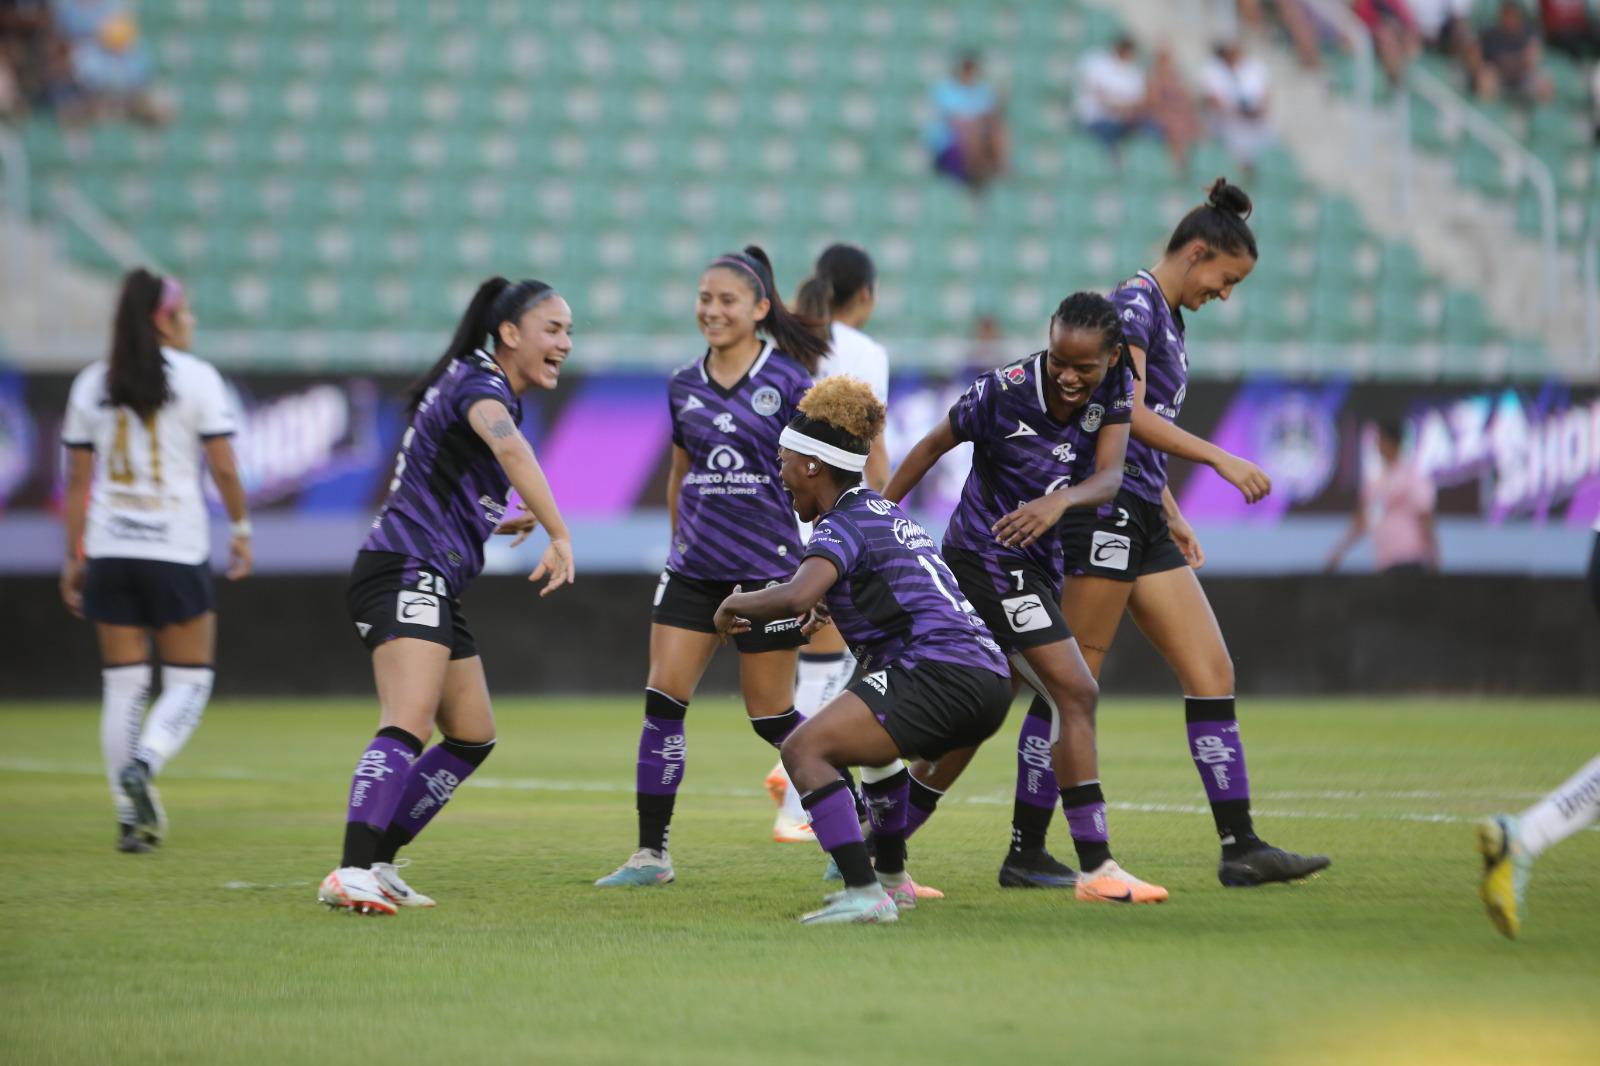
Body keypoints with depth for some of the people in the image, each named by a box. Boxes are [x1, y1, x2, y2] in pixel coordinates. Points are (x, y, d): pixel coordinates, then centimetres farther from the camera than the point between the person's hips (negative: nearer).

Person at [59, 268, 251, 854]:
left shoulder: (91, 384, 7)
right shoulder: (196, 378, -4)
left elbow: (78, 479, 7)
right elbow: (223, 466, -7)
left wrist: (74, 556, 12)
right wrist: (241, 527, 6)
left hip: (110, 549, 4)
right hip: (177, 551, -4)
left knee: (123, 685, 8)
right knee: (189, 682, 7)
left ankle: (131, 817, 5)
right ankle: (143, 765, -20)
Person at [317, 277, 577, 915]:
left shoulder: (491, 392, 20)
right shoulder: (479, 384, -10)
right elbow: (510, 449, -34)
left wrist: (494, 524, 21)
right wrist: (560, 537, -41)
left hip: (433, 584, 10)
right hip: (407, 574, -10)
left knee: (472, 737, 12)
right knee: (408, 728, -25)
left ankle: (374, 865, 12)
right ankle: (353, 874, -36)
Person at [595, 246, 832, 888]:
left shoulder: (788, 382, -5)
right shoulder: (684, 388, 8)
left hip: (767, 567, -5)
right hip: (693, 565, 5)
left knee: (771, 716, 1)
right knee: (662, 702, -5)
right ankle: (651, 854, 1)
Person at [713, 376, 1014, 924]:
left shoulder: (843, 525, -5)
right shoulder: (887, 512, 23)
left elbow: (796, 597, -24)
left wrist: (736, 604, -6)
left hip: (939, 672, -10)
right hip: (991, 679, 10)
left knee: (803, 749, -14)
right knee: (870, 736, 37)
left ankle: (864, 895, -25)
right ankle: (891, 879, 41)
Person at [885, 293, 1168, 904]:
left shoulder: (1114, 389, -6)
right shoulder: (1006, 390, -19)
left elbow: (1109, 476, -18)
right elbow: (935, 445, -5)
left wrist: (1061, 500, -37)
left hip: (1036, 566, 7)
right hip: (988, 560, -7)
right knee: (1075, 694, -16)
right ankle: (1097, 868, -17)